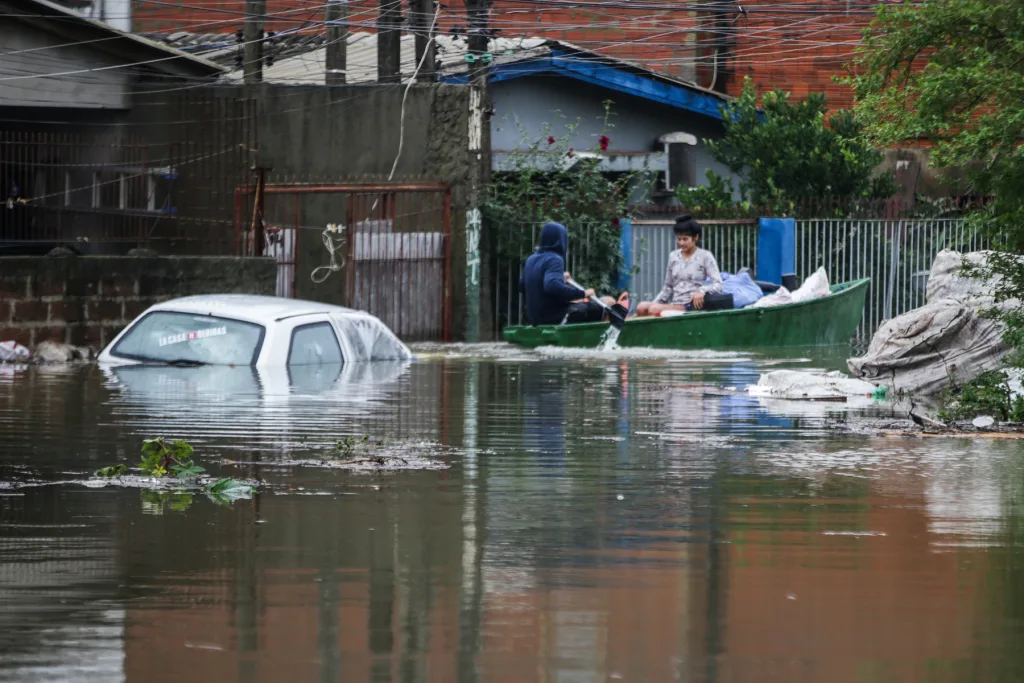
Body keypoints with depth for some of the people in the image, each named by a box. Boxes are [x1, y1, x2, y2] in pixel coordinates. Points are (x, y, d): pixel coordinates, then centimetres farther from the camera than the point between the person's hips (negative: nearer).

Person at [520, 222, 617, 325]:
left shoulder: (532, 259, 7)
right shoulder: (554, 260, -18)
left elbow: (522, 287, 19)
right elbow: (552, 286, -36)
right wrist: (582, 293, -26)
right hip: (557, 318, -9)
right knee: (609, 302, -5)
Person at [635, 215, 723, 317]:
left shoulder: (705, 256, 0)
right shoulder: (673, 257, 15)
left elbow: (718, 285, -7)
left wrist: (702, 291, -27)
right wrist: (655, 302, 6)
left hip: (693, 305, -5)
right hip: (674, 304, 5)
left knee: (654, 310, -30)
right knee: (642, 307, -23)